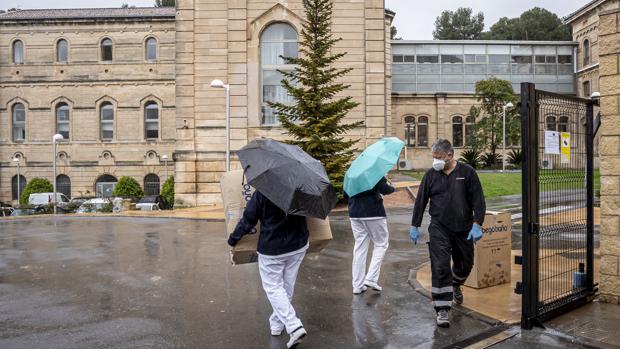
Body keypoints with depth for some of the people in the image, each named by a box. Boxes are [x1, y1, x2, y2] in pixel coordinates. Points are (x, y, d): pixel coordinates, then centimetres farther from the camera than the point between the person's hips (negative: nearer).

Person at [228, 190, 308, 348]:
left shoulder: (262, 193, -16)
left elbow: (248, 219, -11)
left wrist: (233, 239, 2)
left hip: (272, 249, -4)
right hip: (298, 246, 4)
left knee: (273, 288, 7)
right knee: (287, 286, 18)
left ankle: (294, 326, -7)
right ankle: (277, 324, 32)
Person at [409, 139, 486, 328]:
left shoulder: (467, 172, -3)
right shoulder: (431, 174, 1)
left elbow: (478, 200, -4)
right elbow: (420, 201, 6)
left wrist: (477, 224, -13)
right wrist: (415, 226, 6)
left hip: (464, 229, 1)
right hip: (439, 229, -1)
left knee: (465, 264, 16)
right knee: (440, 268, -9)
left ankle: (455, 286, 49)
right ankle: (442, 309, -1)